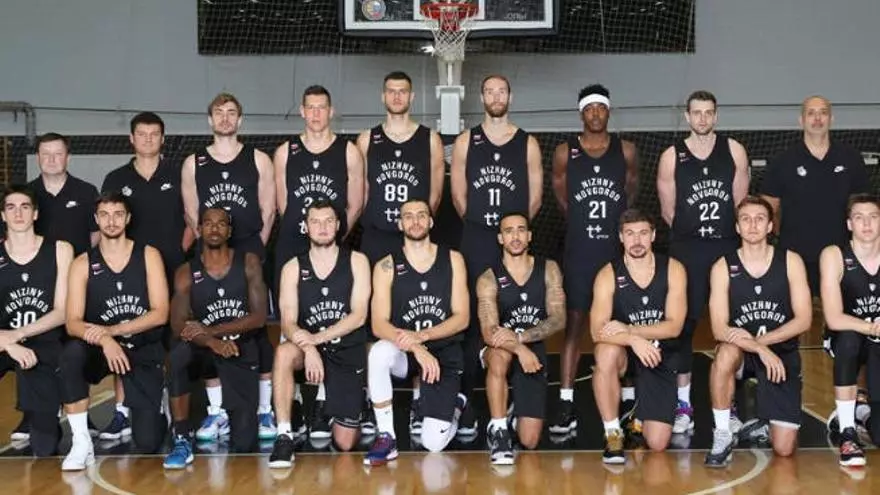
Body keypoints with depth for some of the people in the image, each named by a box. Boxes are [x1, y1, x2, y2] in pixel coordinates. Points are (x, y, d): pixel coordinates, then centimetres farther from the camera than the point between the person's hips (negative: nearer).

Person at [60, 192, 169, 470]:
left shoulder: (148, 256, -1)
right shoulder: (82, 264, -1)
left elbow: (160, 314, -9)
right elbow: (73, 323, -11)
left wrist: (112, 330, -21)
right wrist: (103, 340, -32)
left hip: (144, 351, -1)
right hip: (101, 350, 1)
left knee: (148, 442, -12)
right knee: (72, 353, -37)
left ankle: (152, 411, 27)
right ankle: (81, 443, -25)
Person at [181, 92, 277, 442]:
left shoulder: (258, 160, 7)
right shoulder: (193, 164, 10)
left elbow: (268, 211, 5)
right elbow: (191, 215, 9)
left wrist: (255, 249, 0)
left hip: (251, 254, -1)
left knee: (258, 329, -3)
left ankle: (265, 410, 2)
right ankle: (216, 412, 7)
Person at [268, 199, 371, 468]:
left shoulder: (356, 261, -4)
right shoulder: (293, 268, -1)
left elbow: (359, 315, -13)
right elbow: (288, 322, -10)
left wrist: (318, 337, -26)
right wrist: (308, 348, -31)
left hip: (348, 352, 0)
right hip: (311, 348, 1)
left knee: (344, 443, -1)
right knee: (284, 353, -37)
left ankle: (340, 414, 36)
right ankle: (284, 436, -30)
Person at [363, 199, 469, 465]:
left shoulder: (452, 259, 2)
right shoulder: (387, 266, -1)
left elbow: (462, 318, -3)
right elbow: (379, 325, -10)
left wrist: (422, 336, -20)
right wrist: (416, 349, -27)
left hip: (444, 352, 0)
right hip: (405, 353, 0)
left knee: (434, 443, -11)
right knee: (380, 352, -37)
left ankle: (456, 405, 25)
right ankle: (386, 438, -22)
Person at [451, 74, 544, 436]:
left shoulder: (527, 144, 5)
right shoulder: (465, 142, 6)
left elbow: (535, 195, 7)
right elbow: (458, 194, 8)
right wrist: (480, 222, 10)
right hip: (475, 242, 0)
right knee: (472, 321, -1)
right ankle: (466, 402, 3)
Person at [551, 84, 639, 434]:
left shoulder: (626, 151, 1)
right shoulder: (565, 153, -1)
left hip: (617, 250, 1)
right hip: (579, 251, -1)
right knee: (574, 324, -1)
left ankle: (628, 396, 20)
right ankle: (566, 405, 1)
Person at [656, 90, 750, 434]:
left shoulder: (734, 151, 2)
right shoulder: (671, 157, -1)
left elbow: (740, 203, 5)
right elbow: (668, 211, 3)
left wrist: (719, 233, 4)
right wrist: (695, 232, 6)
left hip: (728, 248, 1)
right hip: (687, 251, -1)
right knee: (683, 325, 0)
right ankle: (684, 404, 8)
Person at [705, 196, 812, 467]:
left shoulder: (790, 261, -4)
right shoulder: (723, 267, -7)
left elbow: (804, 319, -9)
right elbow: (719, 329, -14)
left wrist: (760, 340, -22)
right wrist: (760, 350, -29)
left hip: (782, 351, 0)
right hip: (744, 351, 0)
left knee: (784, 449, -9)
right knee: (726, 353, -40)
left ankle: (766, 418, 28)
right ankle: (722, 436, -22)